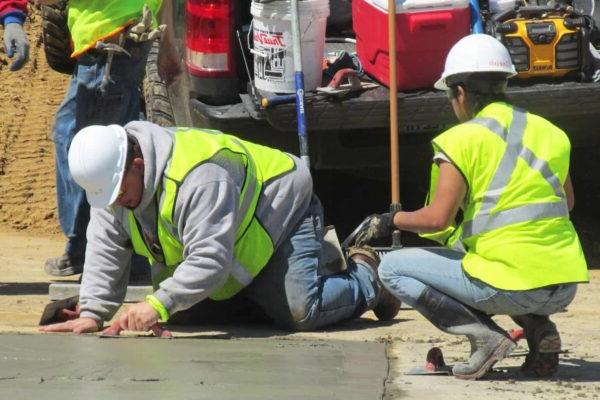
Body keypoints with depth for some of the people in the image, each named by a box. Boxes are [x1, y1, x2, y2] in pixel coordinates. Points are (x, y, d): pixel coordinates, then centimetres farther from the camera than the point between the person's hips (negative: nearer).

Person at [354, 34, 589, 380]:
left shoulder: (461, 140, -6)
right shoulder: (549, 132, 13)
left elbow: (438, 218, -12)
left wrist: (391, 220, 6)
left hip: (511, 285, -7)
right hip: (565, 287, 7)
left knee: (393, 269, 9)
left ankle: (484, 335, -7)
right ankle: (539, 328, 11)